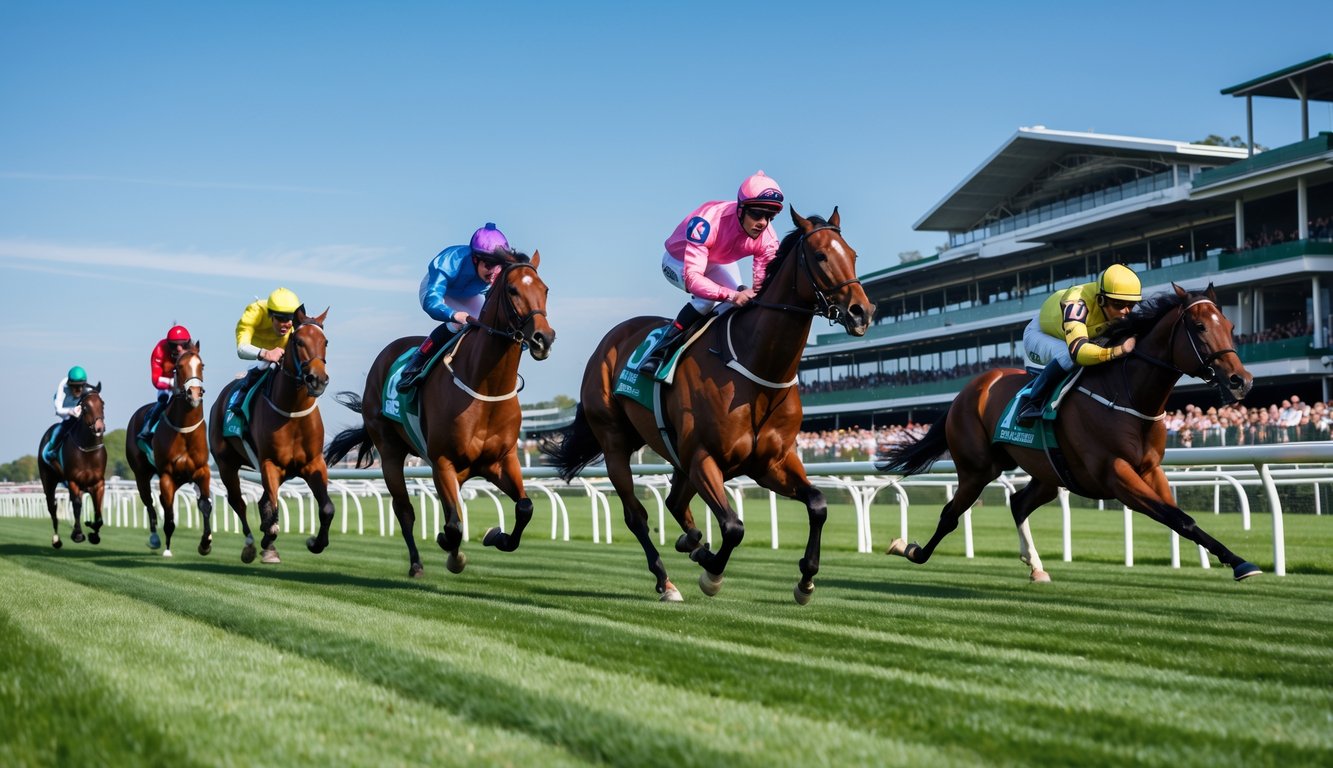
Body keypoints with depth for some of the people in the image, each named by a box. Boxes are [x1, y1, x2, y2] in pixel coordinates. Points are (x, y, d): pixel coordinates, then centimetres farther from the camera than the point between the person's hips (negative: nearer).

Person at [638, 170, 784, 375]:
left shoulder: (767, 239, -27)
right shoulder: (706, 223, -44)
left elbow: (761, 286, -21)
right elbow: (691, 277, -50)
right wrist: (731, 295, -62)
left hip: (720, 264, 6)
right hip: (678, 261, -6)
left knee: (742, 301, -13)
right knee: (708, 298, -32)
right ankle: (663, 346, -20)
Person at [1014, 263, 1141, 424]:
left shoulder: (1119, 306, -22)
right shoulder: (1076, 304, -45)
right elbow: (1078, 351, -58)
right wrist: (1117, 351, -68)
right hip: (1039, 334, -8)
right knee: (1068, 356, -37)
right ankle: (1031, 402, -22)